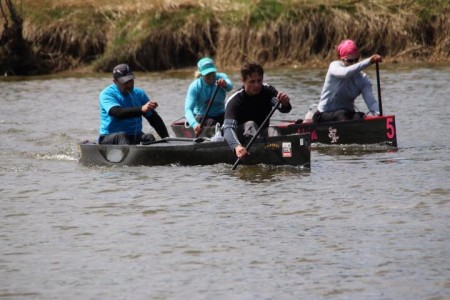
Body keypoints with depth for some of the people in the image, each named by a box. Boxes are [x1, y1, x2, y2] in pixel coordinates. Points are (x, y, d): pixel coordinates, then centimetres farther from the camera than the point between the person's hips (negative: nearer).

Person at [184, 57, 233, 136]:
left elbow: (230, 87, -32)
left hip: (220, 115, 2)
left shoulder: (221, 77, -8)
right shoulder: (195, 86, -14)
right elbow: (188, 109, -24)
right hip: (201, 116, -2)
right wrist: (194, 124, -45)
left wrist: (225, 84, -60)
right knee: (211, 122, -34)